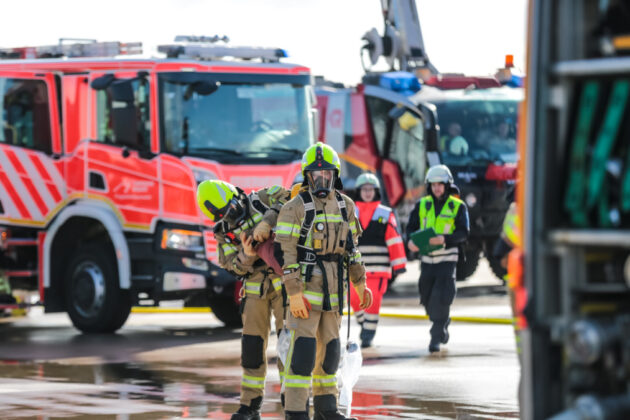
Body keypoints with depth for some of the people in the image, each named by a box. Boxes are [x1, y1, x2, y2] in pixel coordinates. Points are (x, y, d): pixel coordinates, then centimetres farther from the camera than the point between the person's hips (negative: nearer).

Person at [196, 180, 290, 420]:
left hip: (283, 281, -4)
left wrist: (267, 221, -30)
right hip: (256, 289, 4)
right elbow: (234, 266, -3)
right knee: (252, 345, 3)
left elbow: (289, 197, -20)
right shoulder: (223, 233, 4)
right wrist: (246, 256, -25)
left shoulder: (260, 200, -6)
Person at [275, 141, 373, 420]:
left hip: (334, 287, 6)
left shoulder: (345, 206, 8)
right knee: (303, 345, -11)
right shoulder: (295, 208, -11)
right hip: (305, 283, -6)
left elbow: (351, 247, 17)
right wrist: (294, 294, -18)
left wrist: (360, 284, 14)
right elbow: (285, 252, -13)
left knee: (329, 346, 11)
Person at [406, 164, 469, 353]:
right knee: (427, 299, 9)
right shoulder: (422, 205, 8)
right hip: (427, 258, 4)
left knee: (441, 298, -14)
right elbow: (411, 227, 9)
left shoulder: (458, 206, -1)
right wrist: (411, 241, -14)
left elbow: (463, 233, -8)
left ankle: (436, 337, -9)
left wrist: (444, 238, -25)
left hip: (447, 259, -4)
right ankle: (444, 324, 37)